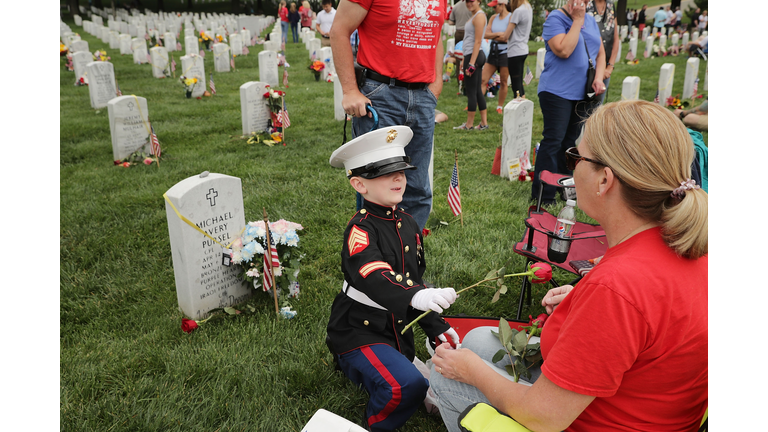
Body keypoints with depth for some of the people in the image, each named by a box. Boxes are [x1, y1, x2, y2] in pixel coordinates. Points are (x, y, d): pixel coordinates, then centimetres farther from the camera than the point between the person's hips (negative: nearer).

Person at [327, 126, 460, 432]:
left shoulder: (408, 224, 6)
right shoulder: (361, 229, -19)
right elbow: (375, 278, -38)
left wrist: (435, 326, 10)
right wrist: (417, 296, -55)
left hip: (397, 331, 8)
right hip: (358, 330, -8)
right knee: (406, 384, -29)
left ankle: (355, 364, 29)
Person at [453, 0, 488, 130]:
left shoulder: (479, 16, -12)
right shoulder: (474, 16, 18)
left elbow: (477, 42, -18)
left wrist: (471, 63, -21)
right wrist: (465, 60, 22)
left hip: (474, 56, -10)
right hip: (472, 56, 10)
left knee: (471, 91, -4)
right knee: (477, 91, 11)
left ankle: (469, 125, 3)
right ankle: (484, 123, 15)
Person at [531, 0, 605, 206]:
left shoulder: (590, 19, 13)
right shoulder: (555, 18, -7)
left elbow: (600, 52, 15)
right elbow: (563, 50, -22)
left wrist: (599, 78, -1)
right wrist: (577, 20, -14)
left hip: (584, 94, 7)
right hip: (557, 91, -7)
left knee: (572, 141, 11)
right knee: (553, 141, -8)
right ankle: (542, 196, -3)